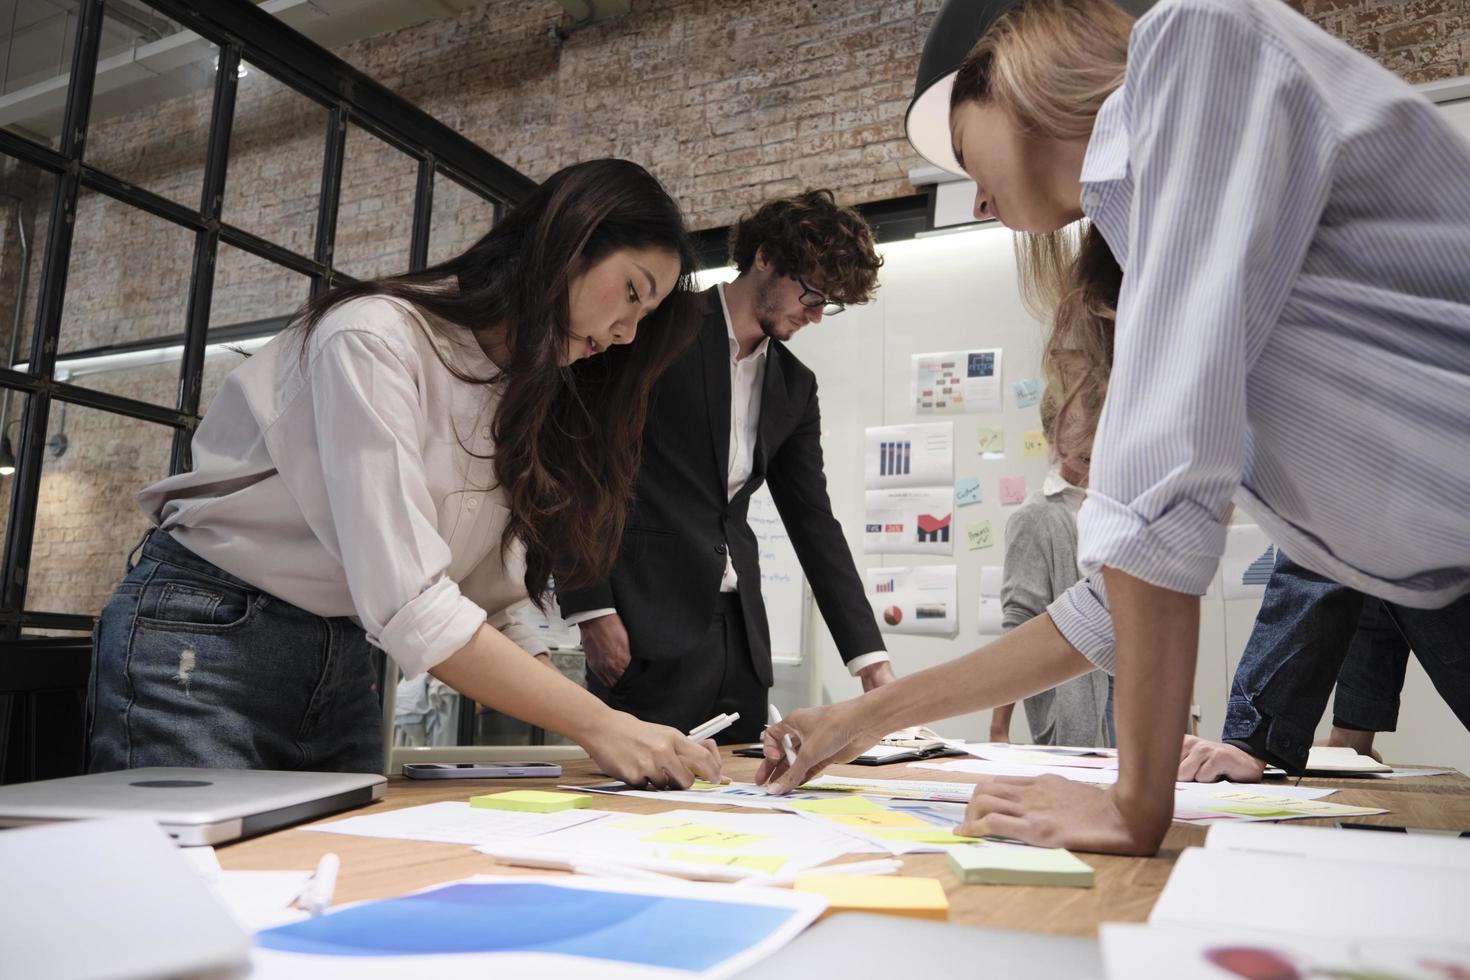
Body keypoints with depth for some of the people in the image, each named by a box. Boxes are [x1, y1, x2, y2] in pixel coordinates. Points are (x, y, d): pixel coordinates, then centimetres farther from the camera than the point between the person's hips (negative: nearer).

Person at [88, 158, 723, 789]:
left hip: (345, 668, 7)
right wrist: (597, 725, -26)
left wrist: (627, 738, -12)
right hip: (205, 644, -7)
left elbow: (494, 616, -1)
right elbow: (407, 604, -28)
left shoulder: (520, 402, 6)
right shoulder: (376, 338, -20)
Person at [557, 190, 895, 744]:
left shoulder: (795, 386, 15)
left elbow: (813, 520, 13)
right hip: (649, 630, -6)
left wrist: (870, 658, 6)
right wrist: (592, 609, -13)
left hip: (738, 636, 6)